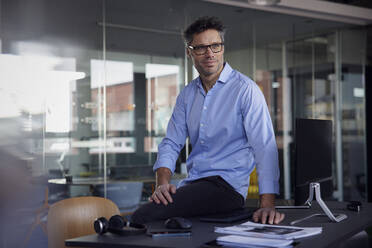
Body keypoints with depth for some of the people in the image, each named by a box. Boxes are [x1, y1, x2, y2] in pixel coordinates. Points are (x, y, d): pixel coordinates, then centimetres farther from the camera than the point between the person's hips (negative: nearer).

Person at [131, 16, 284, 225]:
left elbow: (265, 147, -14)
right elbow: (171, 143, 11)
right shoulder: (187, 94, 13)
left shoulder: (246, 89, -7)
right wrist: (163, 183, -9)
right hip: (193, 183, 6)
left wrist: (267, 205, -25)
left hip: (226, 184, -6)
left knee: (144, 216, -26)